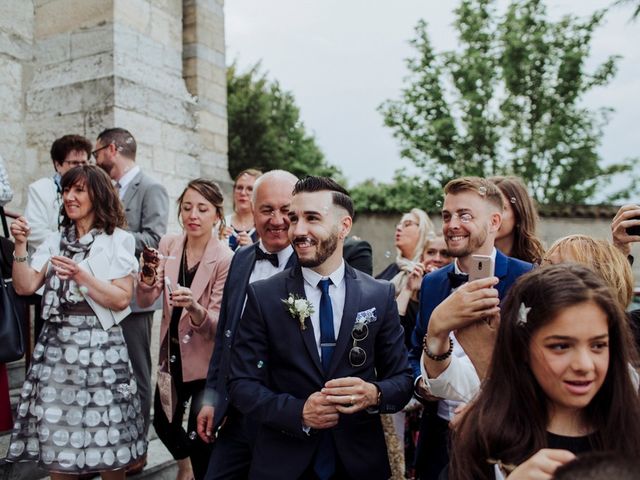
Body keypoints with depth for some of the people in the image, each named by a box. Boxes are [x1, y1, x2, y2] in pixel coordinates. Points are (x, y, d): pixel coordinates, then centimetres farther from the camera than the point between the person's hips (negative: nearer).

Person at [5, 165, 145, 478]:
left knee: (105, 438, 2)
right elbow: (24, 287, 3)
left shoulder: (118, 240, -3)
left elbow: (122, 300, -9)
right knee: (55, 434, 10)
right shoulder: (54, 241, 12)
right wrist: (20, 245, -6)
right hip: (56, 344, 5)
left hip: (99, 345, -4)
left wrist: (81, 275, -18)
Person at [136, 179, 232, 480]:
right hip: (171, 354, 5)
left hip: (204, 360, -5)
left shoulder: (225, 259, -21)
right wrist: (147, 277, -30)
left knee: (200, 432, 1)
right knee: (162, 421, 19)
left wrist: (194, 308, -41)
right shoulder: (168, 244, -6)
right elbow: (145, 301, -9)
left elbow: (219, 324, -21)